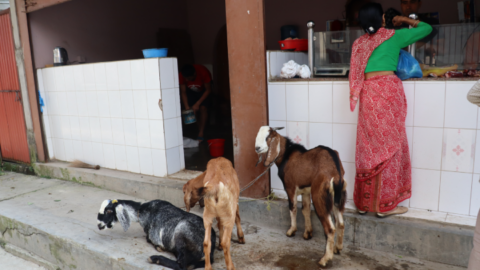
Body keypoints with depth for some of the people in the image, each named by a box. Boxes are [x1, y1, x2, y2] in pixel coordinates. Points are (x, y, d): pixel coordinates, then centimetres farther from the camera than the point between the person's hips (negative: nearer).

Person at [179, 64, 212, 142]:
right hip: (190, 91, 3)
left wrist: (198, 103, -32)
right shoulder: (181, 75, -30)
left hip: (203, 90, -2)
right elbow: (183, 92, -19)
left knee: (203, 108, -17)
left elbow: (208, 90, -28)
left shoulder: (203, 72, -39)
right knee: (194, 109, -12)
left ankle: (201, 133, -15)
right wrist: (187, 107, -28)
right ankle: (200, 129, 3)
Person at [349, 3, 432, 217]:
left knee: (368, 148, 9)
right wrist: (408, 20, 29)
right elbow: (426, 28, 16)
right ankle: (385, 204, 4)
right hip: (388, 92, -5)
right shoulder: (394, 36, 3)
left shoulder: (359, 43, 13)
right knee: (388, 148, 0)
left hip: (367, 94, 5)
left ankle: (364, 202, 15)